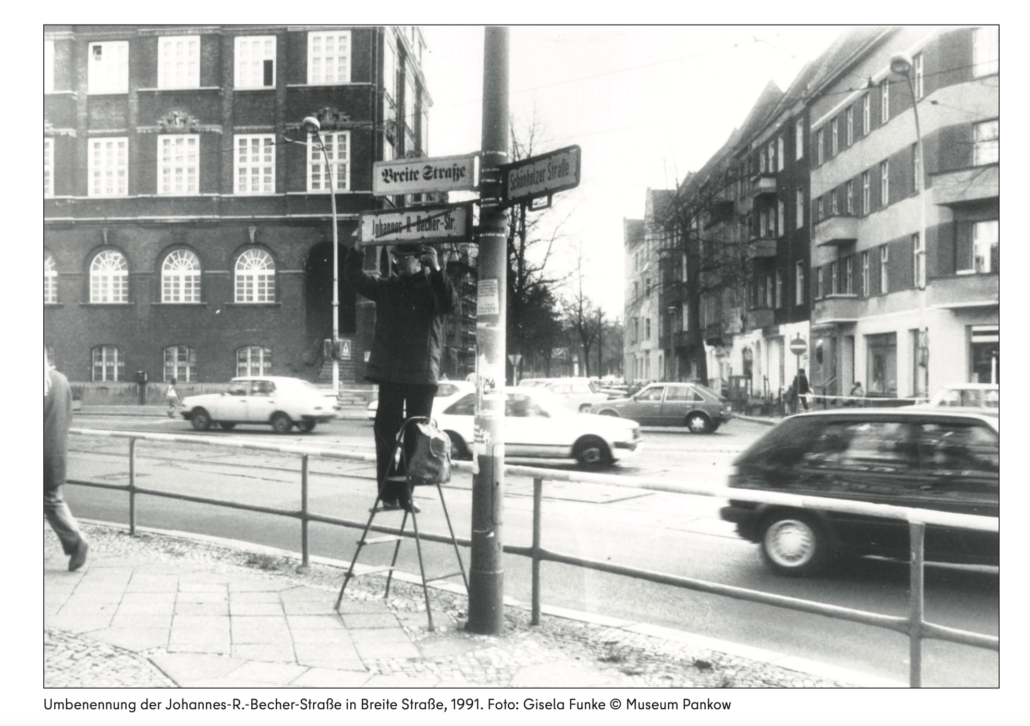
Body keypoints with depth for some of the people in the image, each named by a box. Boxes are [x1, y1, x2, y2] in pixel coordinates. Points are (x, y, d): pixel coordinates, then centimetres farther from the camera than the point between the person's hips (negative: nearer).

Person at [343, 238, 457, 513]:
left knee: (415, 437, 4)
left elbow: (449, 303, -18)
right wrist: (357, 249, -4)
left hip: (422, 375, -2)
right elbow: (354, 277, 9)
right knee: (385, 432, 0)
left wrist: (436, 270, -26)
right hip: (390, 373, 3)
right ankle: (390, 493, 6)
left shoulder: (433, 286, 1)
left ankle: (405, 493, 12)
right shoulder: (387, 287, 11)